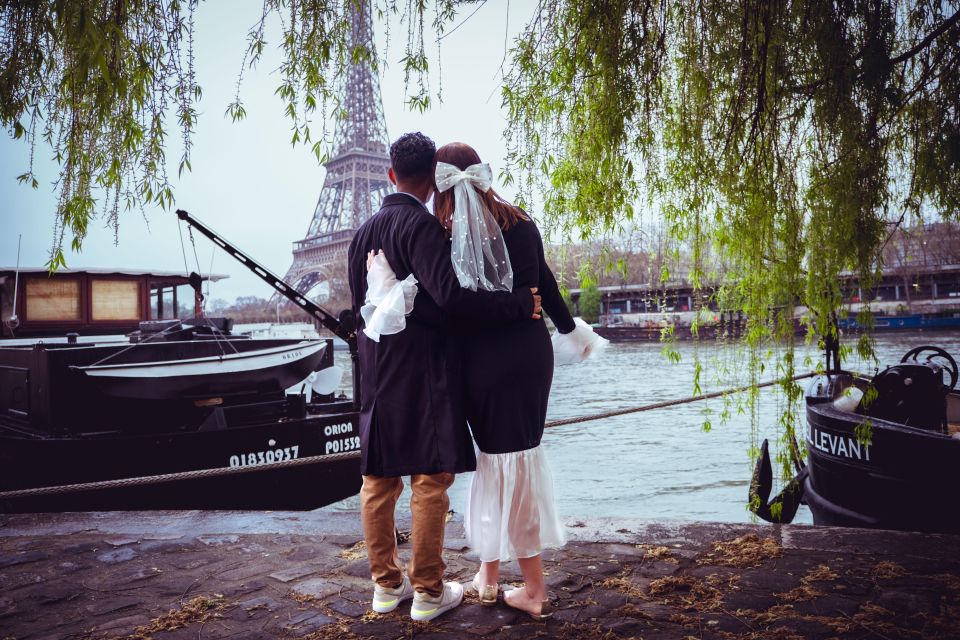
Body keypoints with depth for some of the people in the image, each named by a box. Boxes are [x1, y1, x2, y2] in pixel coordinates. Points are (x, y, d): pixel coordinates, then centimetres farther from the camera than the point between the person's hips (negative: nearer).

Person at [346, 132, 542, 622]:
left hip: (377, 374, 8)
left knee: (378, 480, 12)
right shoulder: (421, 225, -13)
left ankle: (386, 585, 25)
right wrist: (520, 304, -18)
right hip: (423, 372, -8)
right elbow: (450, 295, -25)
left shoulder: (364, 232, 11)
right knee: (430, 479, 2)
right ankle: (428, 592, 11)